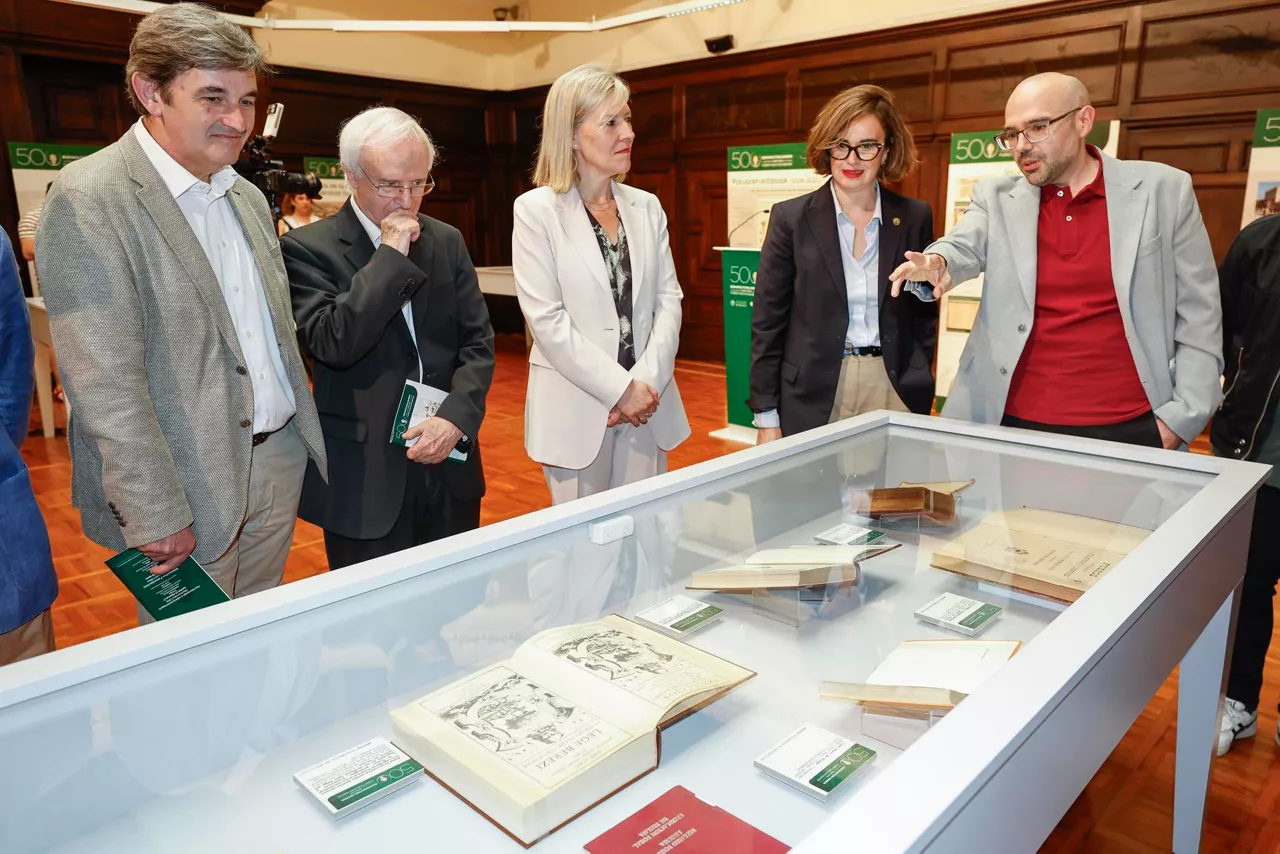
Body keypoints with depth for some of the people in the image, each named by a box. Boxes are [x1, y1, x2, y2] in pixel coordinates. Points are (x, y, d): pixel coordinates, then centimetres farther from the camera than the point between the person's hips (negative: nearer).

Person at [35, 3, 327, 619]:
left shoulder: (248, 197, 10)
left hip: (280, 457, 7)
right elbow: (106, 386, -19)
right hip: (188, 485, -6)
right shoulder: (89, 200, -15)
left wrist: (305, 436, 13)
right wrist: (157, 515, -18)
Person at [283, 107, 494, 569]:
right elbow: (332, 344, -20)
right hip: (365, 477, -4)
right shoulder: (308, 248, -7)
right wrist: (390, 257, -20)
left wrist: (457, 416, -11)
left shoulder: (447, 241, 7)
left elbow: (478, 341, 5)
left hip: (449, 467, 4)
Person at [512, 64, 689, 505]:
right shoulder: (536, 210, -6)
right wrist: (620, 388, -15)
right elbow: (547, 320, -12)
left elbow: (669, 299, 4)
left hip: (647, 403, 4)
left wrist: (648, 381, -11)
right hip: (577, 409, -4)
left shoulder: (646, 206, 8)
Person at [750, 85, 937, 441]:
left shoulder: (915, 217, 3)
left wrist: (920, 393, 4)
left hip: (894, 392, 2)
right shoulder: (791, 217, -3)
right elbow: (767, 322, -3)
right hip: (812, 398, -2)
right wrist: (766, 418, -6)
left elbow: (924, 315, 10)